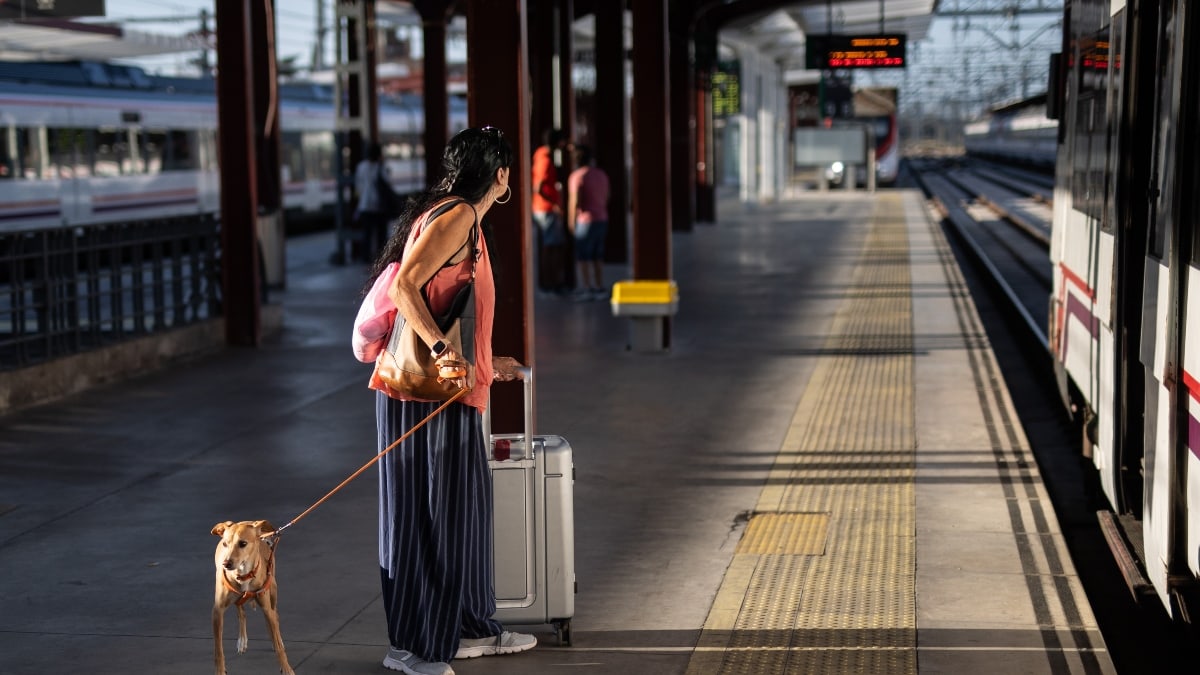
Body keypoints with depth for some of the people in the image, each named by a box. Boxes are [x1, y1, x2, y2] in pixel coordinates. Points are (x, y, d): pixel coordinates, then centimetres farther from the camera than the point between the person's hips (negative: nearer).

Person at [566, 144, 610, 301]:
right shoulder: (601, 174, 8)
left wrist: (571, 220, -7)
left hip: (586, 219, -7)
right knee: (597, 256, 13)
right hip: (602, 218, 7)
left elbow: (574, 201, -17)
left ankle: (585, 289, 0)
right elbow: (606, 198, 14)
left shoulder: (576, 176, -13)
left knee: (582, 257, 1)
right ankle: (599, 287, 14)